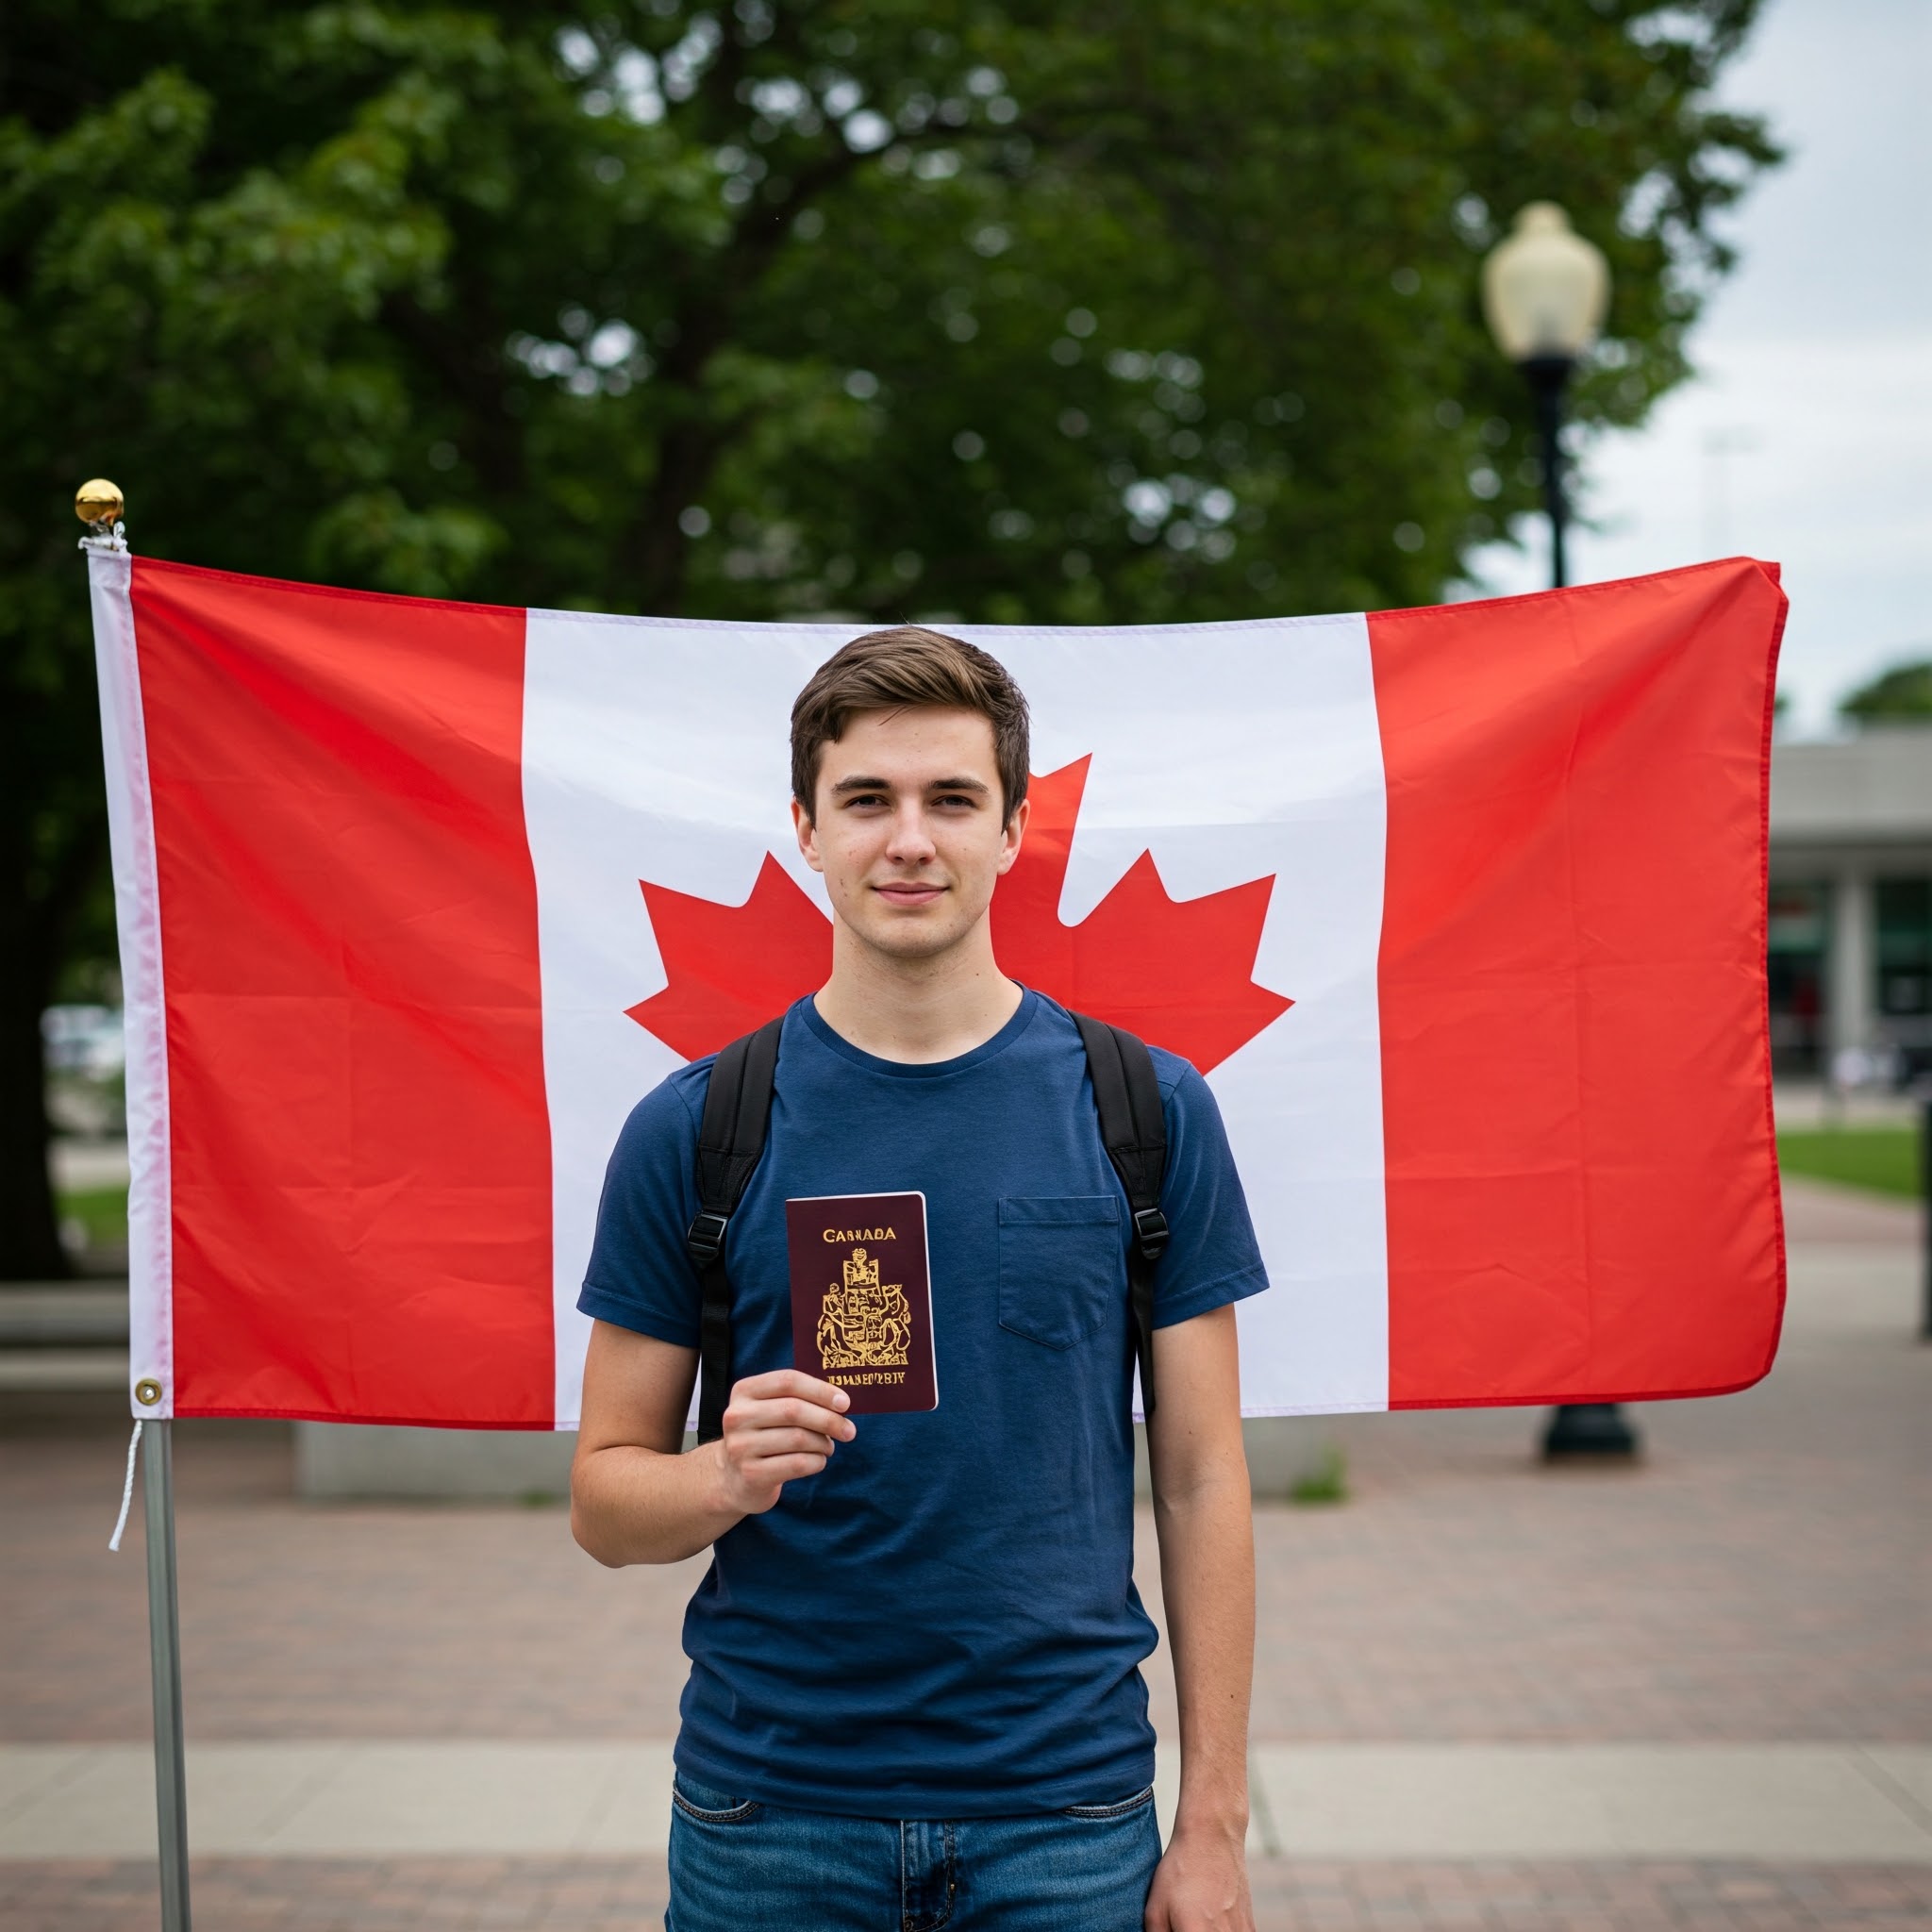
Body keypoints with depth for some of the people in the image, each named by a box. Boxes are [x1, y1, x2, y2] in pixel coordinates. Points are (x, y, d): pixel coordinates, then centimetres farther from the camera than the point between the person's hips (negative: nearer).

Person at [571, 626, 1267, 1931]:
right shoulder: (695, 1128, -1)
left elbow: (1201, 1480, 1)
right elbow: (605, 1502, 3)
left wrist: (1215, 1824, -3)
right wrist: (730, 1474, -19)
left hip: (1064, 1812, 0)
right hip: (769, 1813, 0)